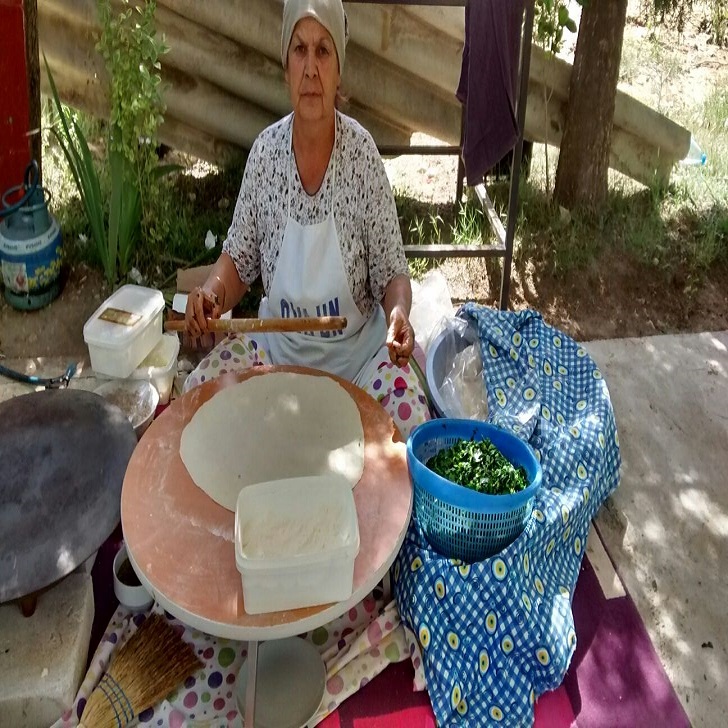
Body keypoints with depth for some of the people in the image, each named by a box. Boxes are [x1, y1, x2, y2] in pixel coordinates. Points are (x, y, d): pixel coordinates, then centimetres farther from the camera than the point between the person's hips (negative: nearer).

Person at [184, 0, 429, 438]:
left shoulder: (362, 151, -11)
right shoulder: (266, 150, -5)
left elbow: (391, 273, -6)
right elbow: (239, 261, 5)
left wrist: (399, 312, -27)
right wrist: (212, 292, -16)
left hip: (356, 348, -2)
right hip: (277, 345, 2)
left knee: (411, 423, -26)